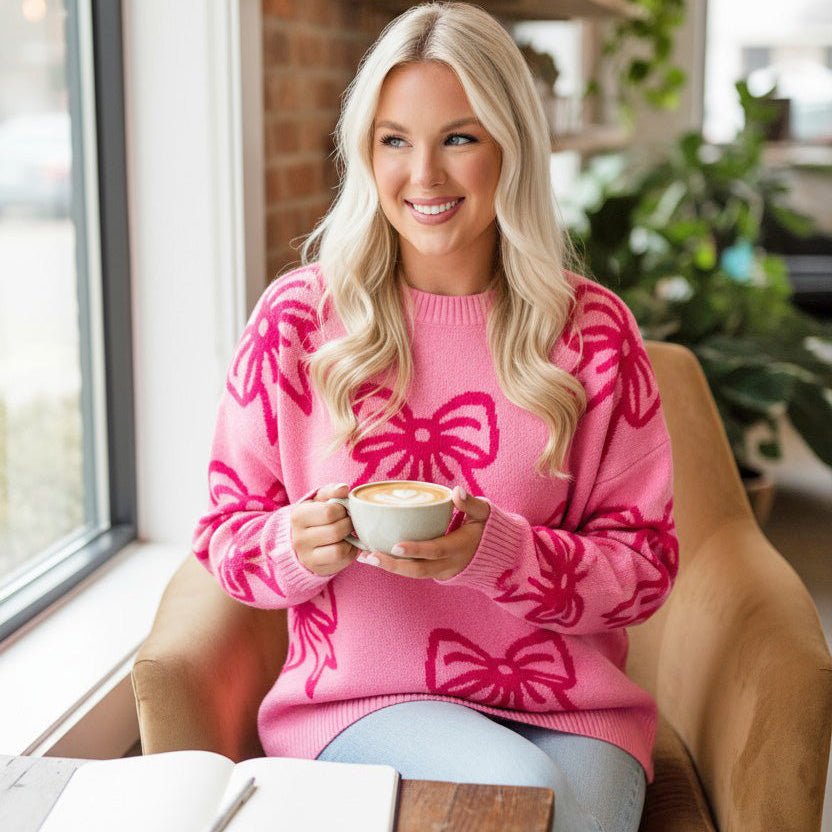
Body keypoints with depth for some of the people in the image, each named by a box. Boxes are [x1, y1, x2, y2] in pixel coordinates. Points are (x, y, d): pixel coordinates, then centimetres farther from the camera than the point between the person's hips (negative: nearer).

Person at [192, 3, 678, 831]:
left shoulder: (591, 328, 1)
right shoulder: (297, 316, 0)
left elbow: (644, 562, 0)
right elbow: (226, 533, 6)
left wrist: (494, 552, -18)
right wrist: (296, 547, -18)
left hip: (566, 706, 1)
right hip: (360, 697, -1)